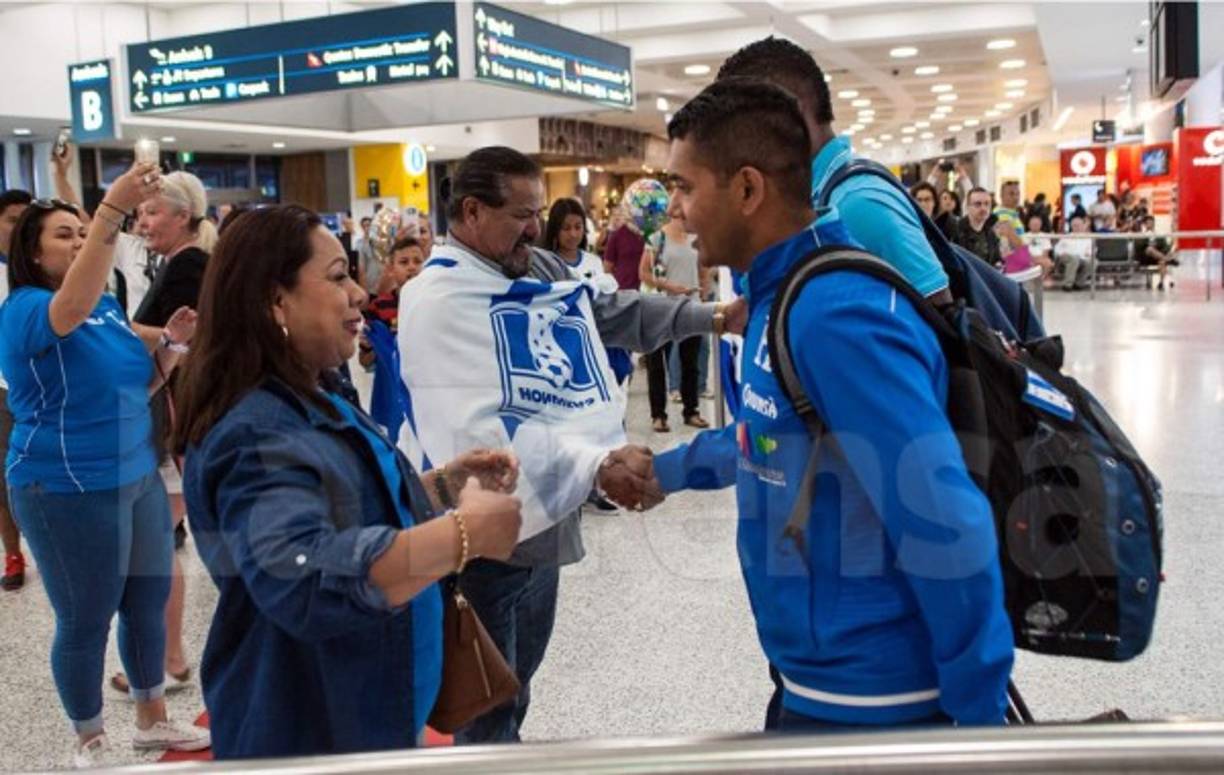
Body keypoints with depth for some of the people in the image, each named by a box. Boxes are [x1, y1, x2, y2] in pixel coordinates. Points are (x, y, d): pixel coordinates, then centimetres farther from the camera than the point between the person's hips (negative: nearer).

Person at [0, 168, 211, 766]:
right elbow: (73, 304, -39)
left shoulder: (110, 306, 8)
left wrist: (172, 343, -4)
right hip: (68, 491, -7)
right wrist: (112, 210, -50)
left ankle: (152, 719, 35)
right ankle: (89, 741, 26)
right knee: (85, 620, 5)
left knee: (149, 602, 16)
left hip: (138, 475, 8)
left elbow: (140, 384, 16)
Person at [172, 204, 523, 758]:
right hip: (305, 733, -9)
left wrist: (444, 484, 3)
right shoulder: (256, 432, -27)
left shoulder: (309, 402, 5)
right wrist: (464, 531, -38)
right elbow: (306, 578, -43)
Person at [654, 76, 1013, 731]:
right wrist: (670, 469, 25)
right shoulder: (783, 293, 4)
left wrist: (979, 708, -20)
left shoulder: (836, 315, -26)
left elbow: (946, 528, -27)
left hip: (865, 697, -9)